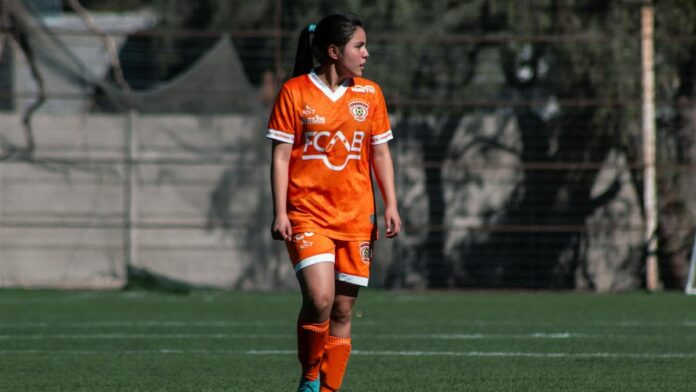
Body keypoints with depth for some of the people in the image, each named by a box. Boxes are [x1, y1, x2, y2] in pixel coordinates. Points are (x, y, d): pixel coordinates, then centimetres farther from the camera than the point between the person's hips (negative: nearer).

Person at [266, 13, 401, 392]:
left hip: (356, 217, 4)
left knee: (342, 310, 3)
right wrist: (280, 212, -9)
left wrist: (390, 205, 4)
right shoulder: (294, 92, -3)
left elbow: (380, 153, 14)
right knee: (319, 297, -21)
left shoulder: (370, 94, 8)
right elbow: (281, 155, -2)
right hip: (307, 214, -4)